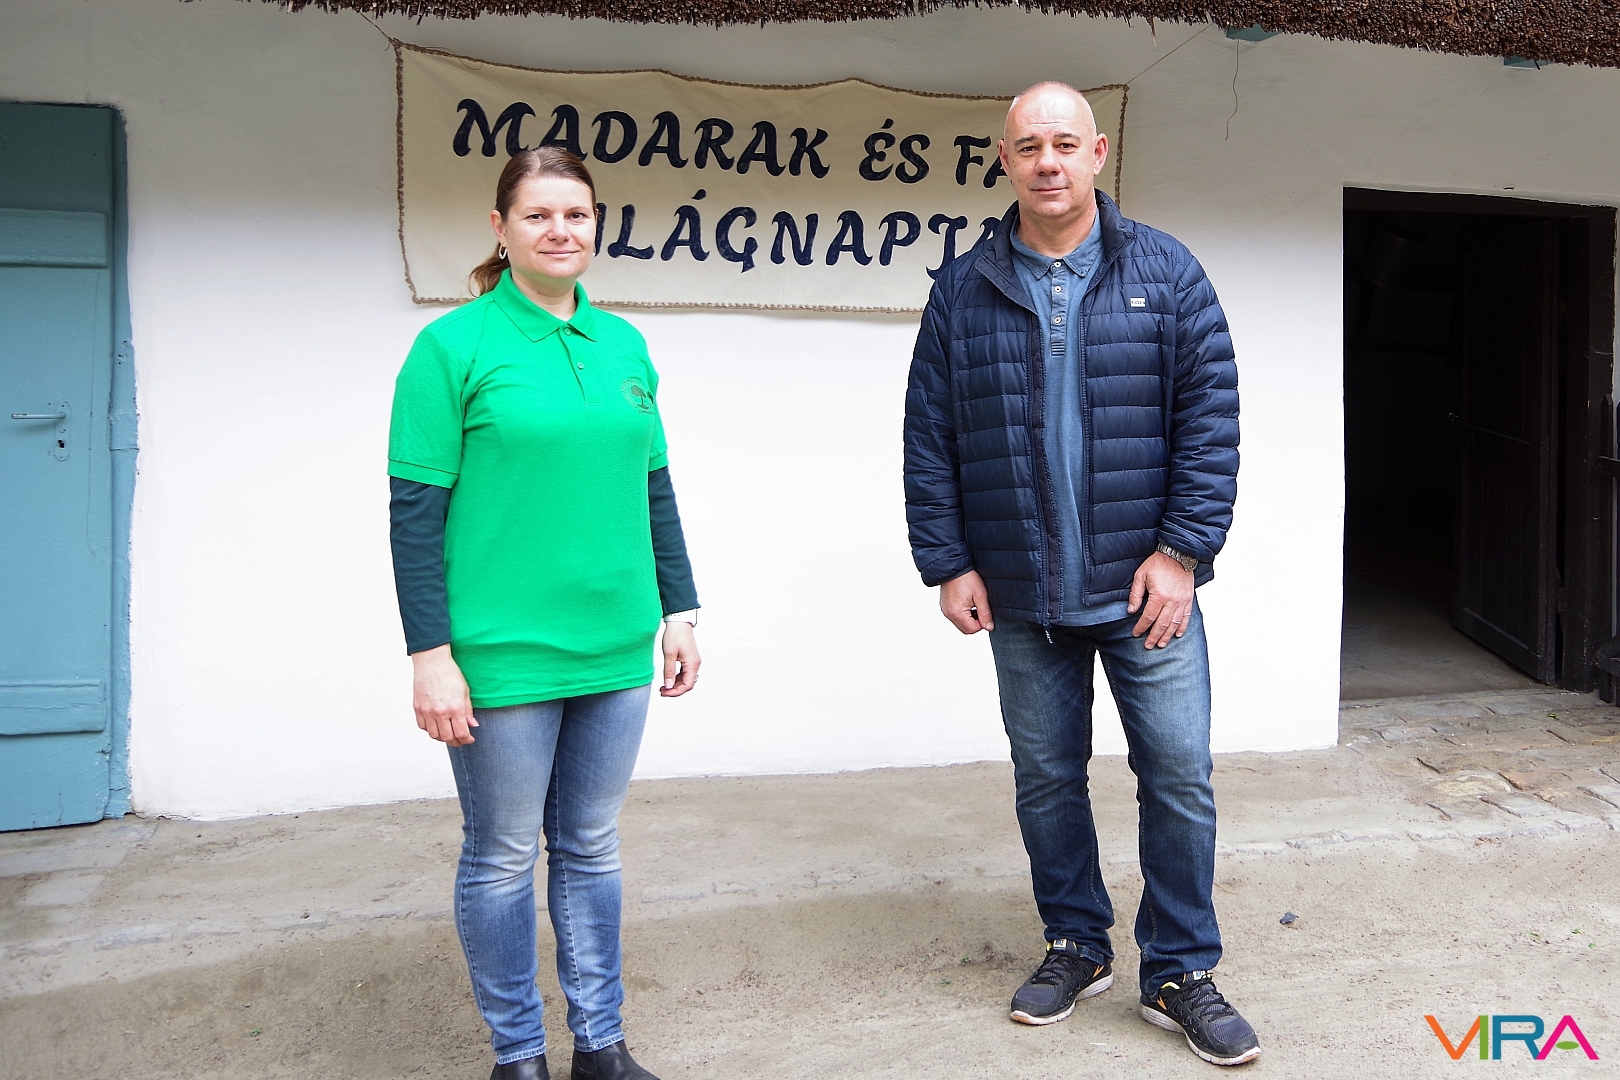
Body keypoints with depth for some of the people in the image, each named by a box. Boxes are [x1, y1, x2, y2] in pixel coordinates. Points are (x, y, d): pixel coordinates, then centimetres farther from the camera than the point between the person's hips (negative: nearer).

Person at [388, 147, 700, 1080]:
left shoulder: (624, 344, 10)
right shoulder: (454, 346, -6)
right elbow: (417, 512, -8)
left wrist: (680, 609, 13)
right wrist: (430, 654, -12)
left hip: (614, 650, 5)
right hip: (503, 655, -5)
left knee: (592, 847, 15)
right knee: (504, 859, 7)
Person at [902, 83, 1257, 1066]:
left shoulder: (1166, 274, 1)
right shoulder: (963, 294, 4)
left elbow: (1210, 419, -3)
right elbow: (929, 441, 4)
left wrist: (1182, 550, -10)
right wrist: (948, 564, -1)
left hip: (1145, 586, -1)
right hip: (1021, 598, 2)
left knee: (1179, 776, 2)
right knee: (1046, 779, 11)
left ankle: (1181, 973, 19)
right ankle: (1077, 946, 31)